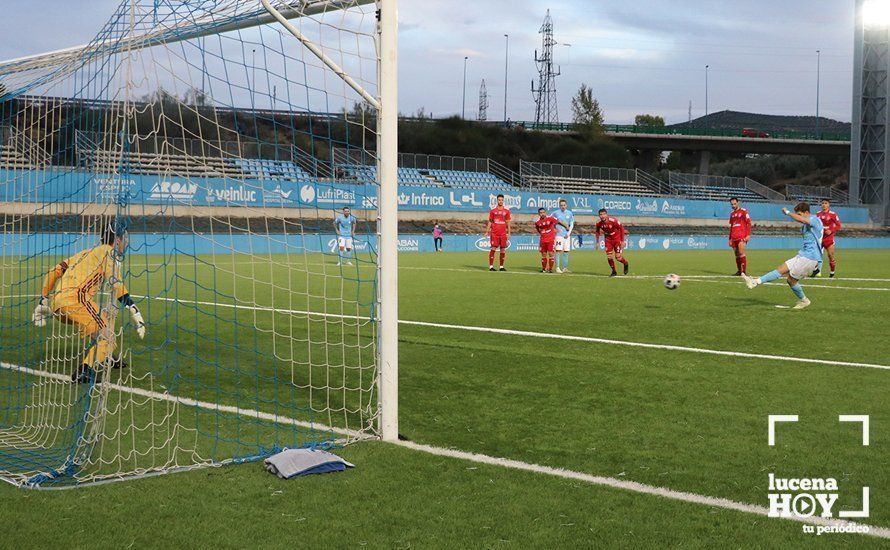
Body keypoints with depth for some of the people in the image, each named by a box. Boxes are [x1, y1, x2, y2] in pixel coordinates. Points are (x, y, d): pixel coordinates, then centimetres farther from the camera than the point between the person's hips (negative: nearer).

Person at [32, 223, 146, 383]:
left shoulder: (85, 253, 31)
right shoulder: (109, 252, 9)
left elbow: (54, 272, 26)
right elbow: (115, 282, -8)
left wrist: (43, 302, 30)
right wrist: (134, 311, -13)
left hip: (55, 304, 8)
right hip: (75, 299, -8)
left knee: (103, 316, 28)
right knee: (106, 337, -9)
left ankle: (106, 357, 30)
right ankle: (84, 372, -28)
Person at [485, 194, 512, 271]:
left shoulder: (507, 211, 8)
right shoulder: (493, 210, 6)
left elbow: (508, 222, 10)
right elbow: (490, 221, 9)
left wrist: (509, 233, 4)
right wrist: (487, 231, 1)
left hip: (503, 233, 1)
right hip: (494, 233, -1)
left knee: (503, 249, 2)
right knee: (493, 248, -6)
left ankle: (501, 266, 10)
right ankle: (491, 266, -4)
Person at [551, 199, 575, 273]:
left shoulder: (570, 213, 8)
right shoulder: (556, 213, 1)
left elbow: (572, 224, 8)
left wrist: (569, 233, -2)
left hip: (567, 235, 3)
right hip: (559, 234, -3)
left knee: (566, 251, 5)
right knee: (558, 250, -10)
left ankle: (564, 267, 13)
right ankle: (557, 267, -8)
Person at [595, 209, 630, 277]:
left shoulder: (614, 221, -26)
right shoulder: (599, 223, -13)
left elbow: (622, 229, -15)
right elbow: (597, 232, 8)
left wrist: (623, 241, -15)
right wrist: (597, 242, 7)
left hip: (617, 238, -4)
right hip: (608, 239, 4)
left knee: (618, 257, -8)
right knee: (609, 256, -4)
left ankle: (626, 264, 25)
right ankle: (614, 272, 14)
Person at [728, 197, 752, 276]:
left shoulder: (743, 211, 0)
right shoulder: (732, 214, 19)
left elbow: (748, 223, -4)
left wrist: (748, 235, -13)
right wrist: (730, 239, 21)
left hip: (742, 237, -6)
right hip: (734, 238, 6)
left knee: (741, 253, -15)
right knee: (737, 255, 6)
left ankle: (744, 271, -14)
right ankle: (739, 271, 11)